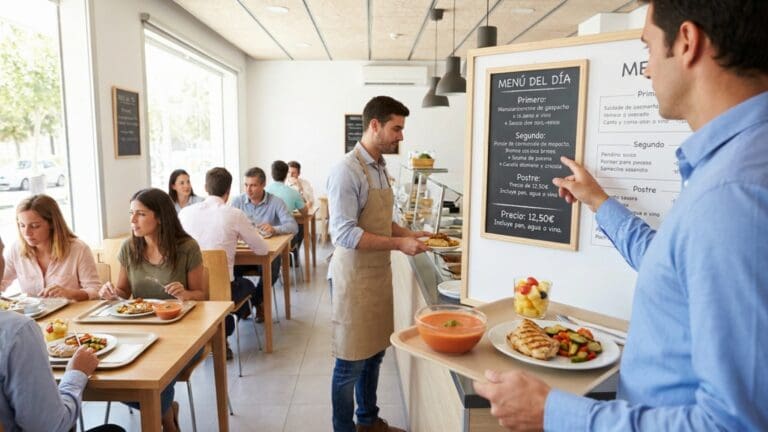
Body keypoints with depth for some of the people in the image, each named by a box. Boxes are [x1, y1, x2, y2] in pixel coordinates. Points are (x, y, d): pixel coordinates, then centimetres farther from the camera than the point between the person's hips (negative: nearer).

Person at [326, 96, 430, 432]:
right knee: (351, 361, 6)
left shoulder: (380, 167, 9)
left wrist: (406, 234, 3)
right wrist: (398, 244, -22)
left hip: (379, 273, 8)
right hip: (354, 277, -8)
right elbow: (344, 234, -23)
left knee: (374, 353, 19)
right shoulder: (347, 171, -18)